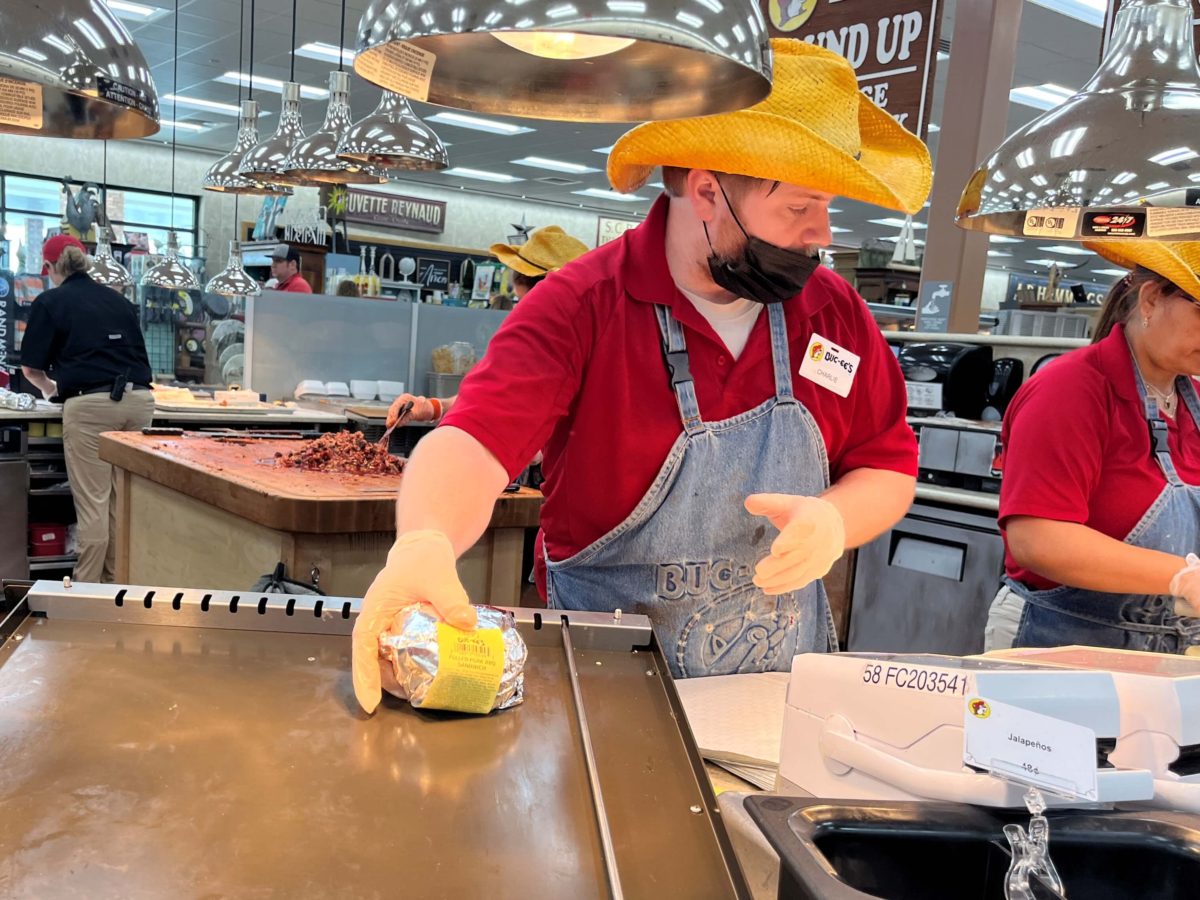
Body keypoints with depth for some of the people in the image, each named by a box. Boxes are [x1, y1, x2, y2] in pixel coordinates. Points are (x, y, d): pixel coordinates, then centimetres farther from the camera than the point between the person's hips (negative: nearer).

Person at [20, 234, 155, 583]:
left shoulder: (50, 301, 6)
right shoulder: (118, 299, 19)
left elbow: (31, 368, 7)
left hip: (91, 404, -5)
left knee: (93, 504, 0)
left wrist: (51, 388, 27)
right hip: (138, 399, 5)